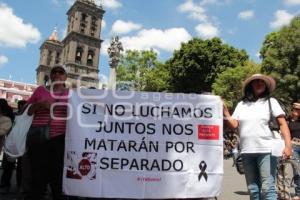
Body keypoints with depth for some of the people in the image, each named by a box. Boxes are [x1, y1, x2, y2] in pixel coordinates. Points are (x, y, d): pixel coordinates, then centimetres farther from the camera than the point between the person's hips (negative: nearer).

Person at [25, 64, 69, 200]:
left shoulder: (71, 93, 9)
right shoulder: (41, 90, 12)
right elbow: (25, 111, 13)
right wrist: (39, 104, -5)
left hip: (61, 140, 0)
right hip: (39, 139, 1)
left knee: (58, 180, 5)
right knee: (39, 179, 0)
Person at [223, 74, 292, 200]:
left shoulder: (271, 101, 5)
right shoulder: (241, 104, 13)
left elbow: (283, 124, -1)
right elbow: (234, 125, 6)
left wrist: (288, 145, -13)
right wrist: (225, 111, -8)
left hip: (266, 150, -3)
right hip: (246, 152, 3)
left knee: (267, 189, -7)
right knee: (252, 189, 11)